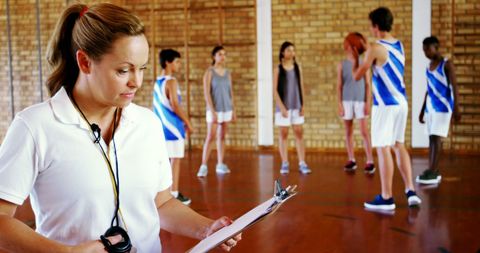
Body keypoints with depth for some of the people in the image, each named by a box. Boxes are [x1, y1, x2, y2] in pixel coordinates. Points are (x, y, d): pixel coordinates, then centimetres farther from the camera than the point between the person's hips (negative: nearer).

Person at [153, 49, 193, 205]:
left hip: (161, 126, 8)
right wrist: (187, 122, -11)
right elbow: (175, 105, -20)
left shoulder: (157, 82, 12)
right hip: (173, 127, -8)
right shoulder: (171, 82, -13)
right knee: (175, 160, -2)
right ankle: (174, 194, 1)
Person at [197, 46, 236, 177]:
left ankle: (220, 165, 14)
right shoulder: (209, 72, -6)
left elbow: (231, 92, 13)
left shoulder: (228, 73, 9)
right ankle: (203, 166, -6)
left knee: (222, 137, 8)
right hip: (215, 109, -5)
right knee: (210, 137, -9)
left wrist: (233, 110, 10)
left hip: (227, 109, 5)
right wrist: (212, 111, -17)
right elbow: (206, 93, -11)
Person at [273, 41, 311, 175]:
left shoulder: (297, 68, 7)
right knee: (283, 134, 3)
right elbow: (275, 90, -5)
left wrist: (303, 105, 1)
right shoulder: (278, 69, -2)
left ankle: (302, 163, 1)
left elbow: (301, 87, 8)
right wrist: (281, 107, -12)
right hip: (283, 106, -2)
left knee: (299, 133, 1)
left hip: (297, 106, 2)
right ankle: (284, 164, 8)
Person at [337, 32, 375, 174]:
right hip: (347, 101, 2)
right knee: (348, 131, 7)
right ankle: (351, 160, 16)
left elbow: (368, 84, 2)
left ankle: (370, 161, -8)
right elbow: (339, 86, 4)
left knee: (364, 131, -8)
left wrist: (368, 102, -6)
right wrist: (340, 104, -2)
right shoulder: (342, 65, 5)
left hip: (360, 100, -2)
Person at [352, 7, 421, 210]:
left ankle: (386, 198, 2)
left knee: (383, 149, -2)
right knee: (398, 146, 16)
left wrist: (355, 57, 10)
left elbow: (357, 76, -6)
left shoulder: (375, 48, -14)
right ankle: (410, 191, 13)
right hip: (401, 102, 8)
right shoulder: (399, 45, 10)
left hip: (385, 104, -8)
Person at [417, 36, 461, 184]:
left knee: (436, 137, -12)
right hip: (430, 107, 7)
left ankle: (432, 172, -13)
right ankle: (433, 172, 7)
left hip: (443, 106, -7)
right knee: (431, 138, 4)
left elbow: (454, 87, -12)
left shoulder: (447, 64, -7)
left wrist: (456, 108, -20)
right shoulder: (429, 67, 14)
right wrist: (422, 110, 19)